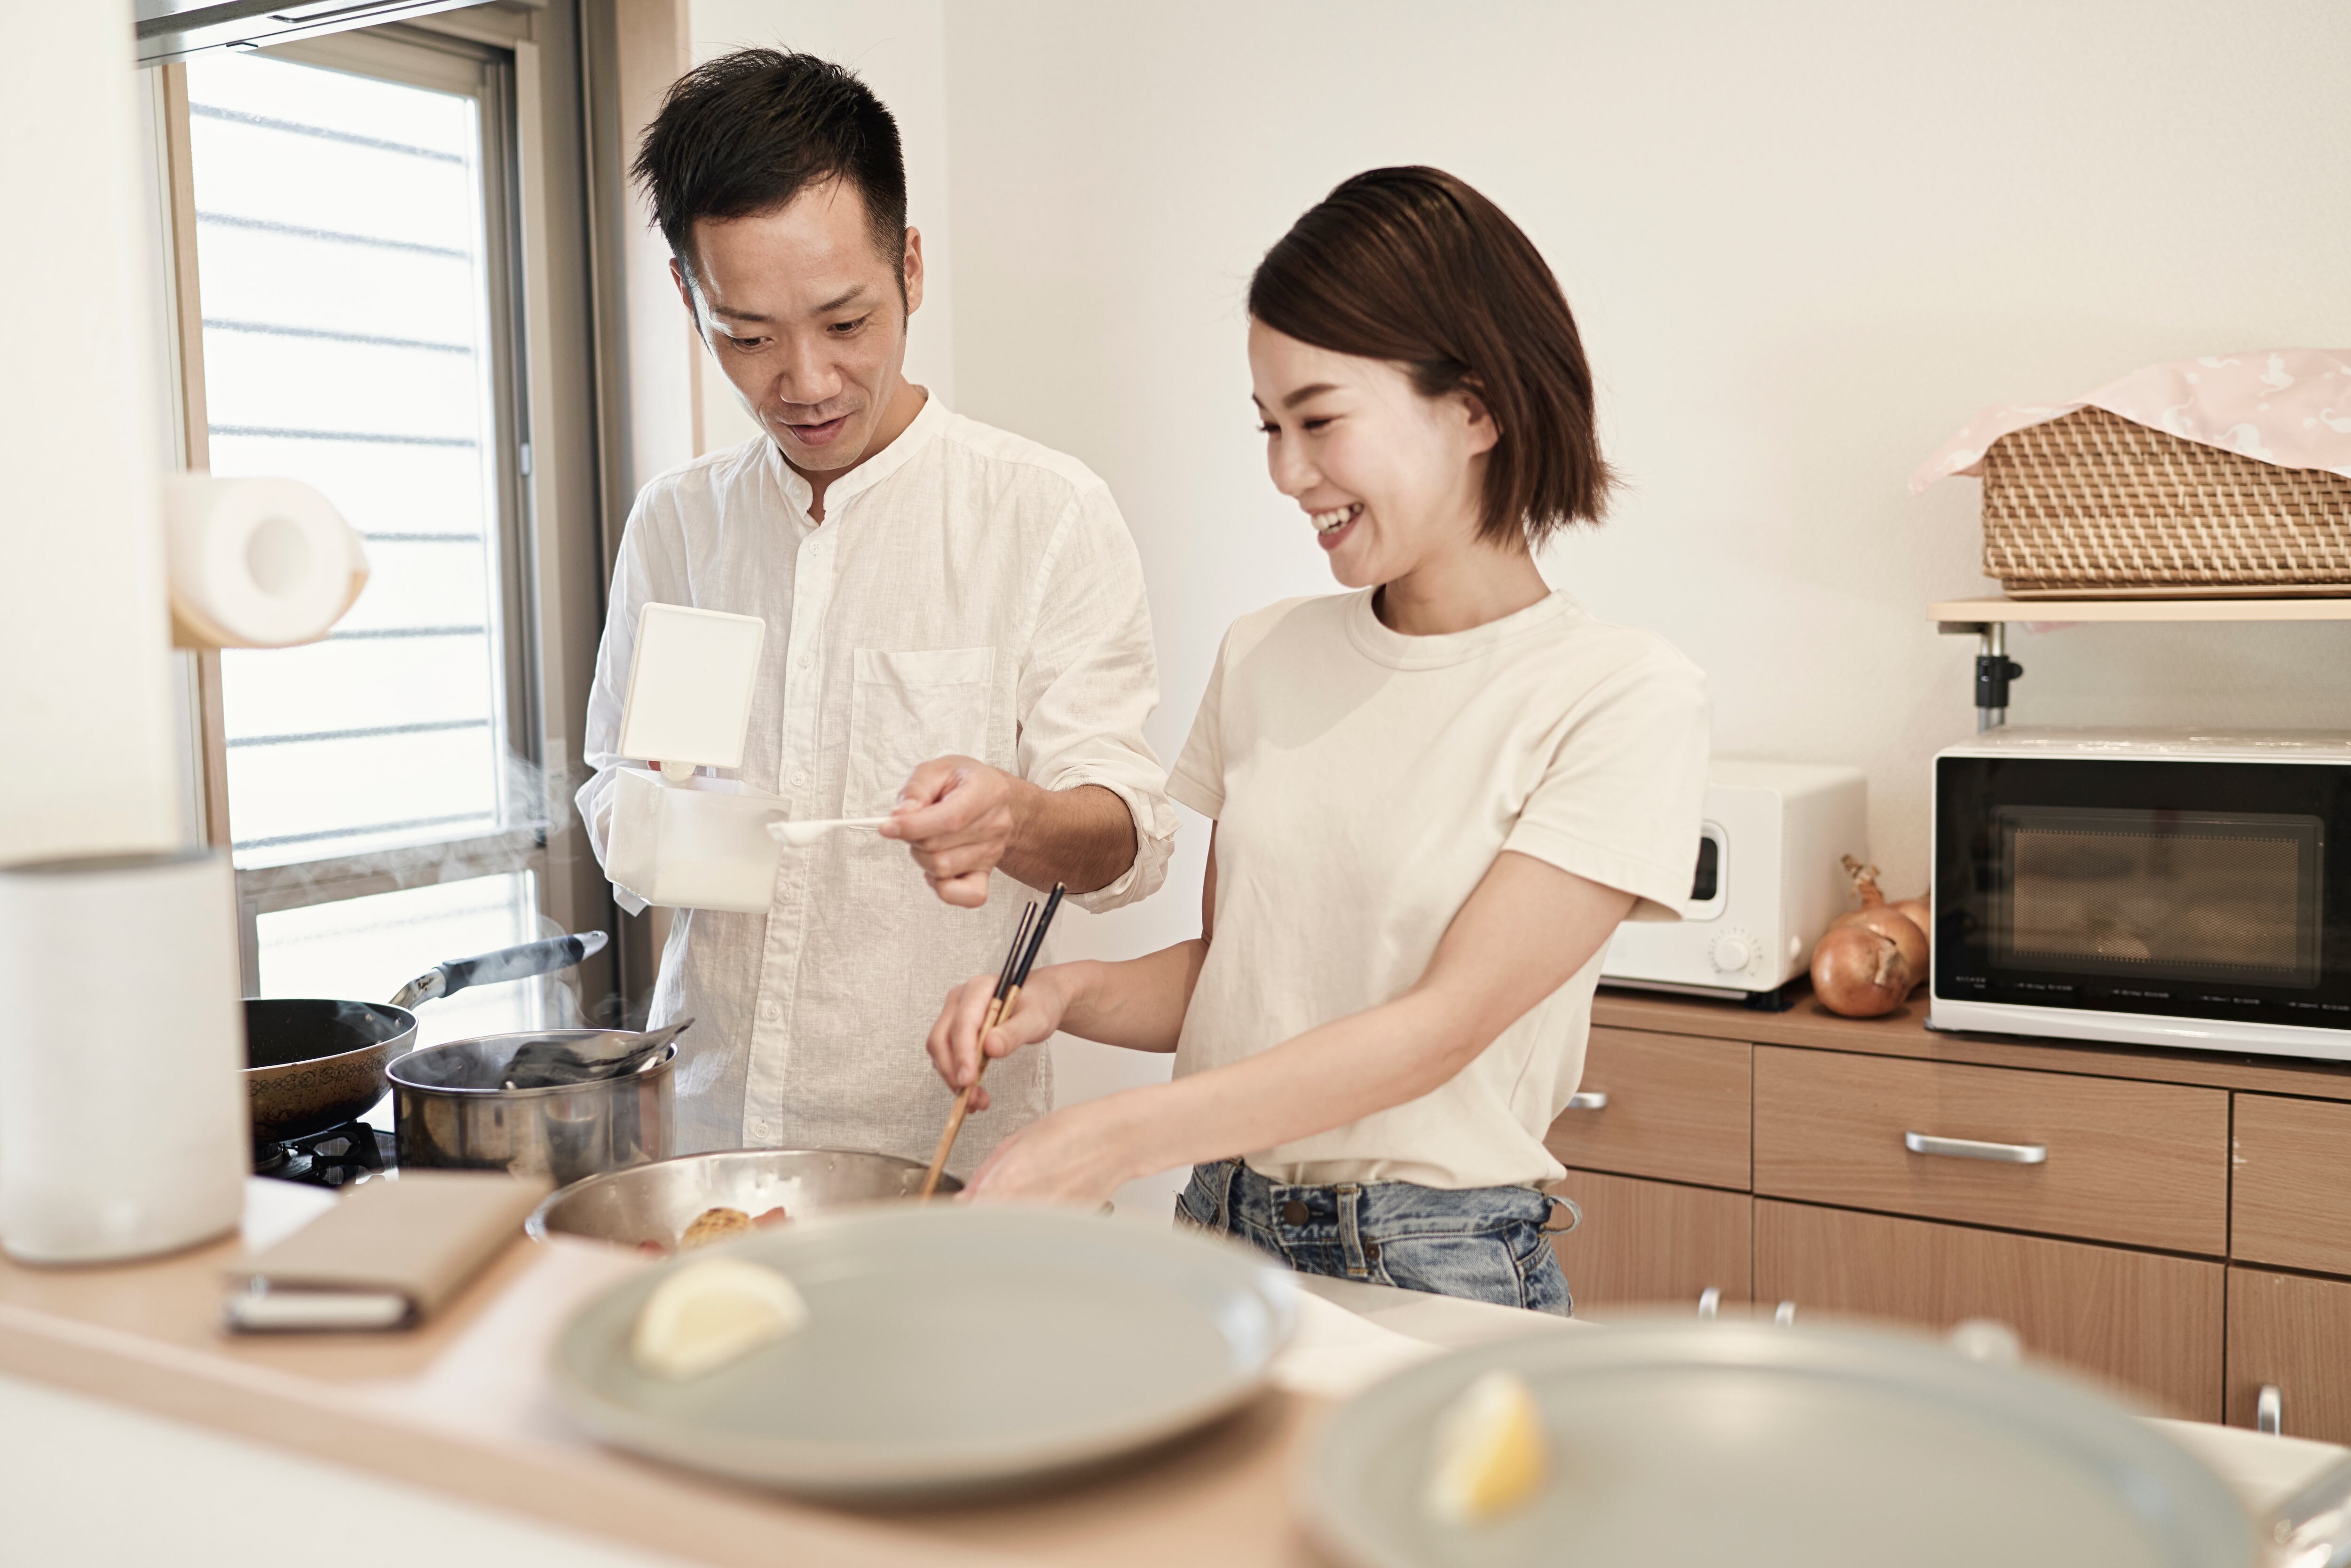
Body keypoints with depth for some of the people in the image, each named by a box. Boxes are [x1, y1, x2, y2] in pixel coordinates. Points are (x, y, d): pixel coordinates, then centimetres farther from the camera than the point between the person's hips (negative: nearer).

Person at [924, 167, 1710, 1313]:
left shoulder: (1623, 697, -12)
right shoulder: (1264, 657, 5)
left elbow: (1443, 1027, -19)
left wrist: (1104, 1142, -24)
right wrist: (1063, 994, -8)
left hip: (1438, 1266, -4)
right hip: (1217, 1229, 5)